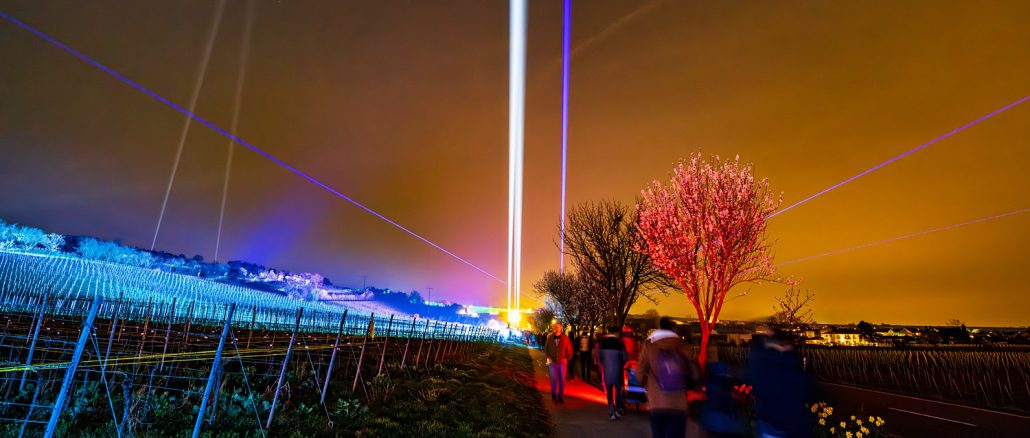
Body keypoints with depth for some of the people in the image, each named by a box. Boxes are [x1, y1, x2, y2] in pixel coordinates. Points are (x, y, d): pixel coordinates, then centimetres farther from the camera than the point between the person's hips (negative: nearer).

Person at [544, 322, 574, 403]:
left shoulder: (565, 338, -6)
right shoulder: (550, 337, -2)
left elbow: (569, 350, 3)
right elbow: (546, 348, 11)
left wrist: (566, 359, 1)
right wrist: (548, 357, 3)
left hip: (562, 362, -1)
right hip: (552, 362, 1)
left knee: (562, 380, 4)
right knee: (554, 379, 2)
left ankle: (560, 396, 17)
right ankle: (554, 395, 20)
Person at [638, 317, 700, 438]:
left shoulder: (649, 346, -1)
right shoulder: (681, 345, 1)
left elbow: (640, 374, -1)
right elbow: (696, 374, 0)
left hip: (657, 404, 0)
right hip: (678, 404, 0)